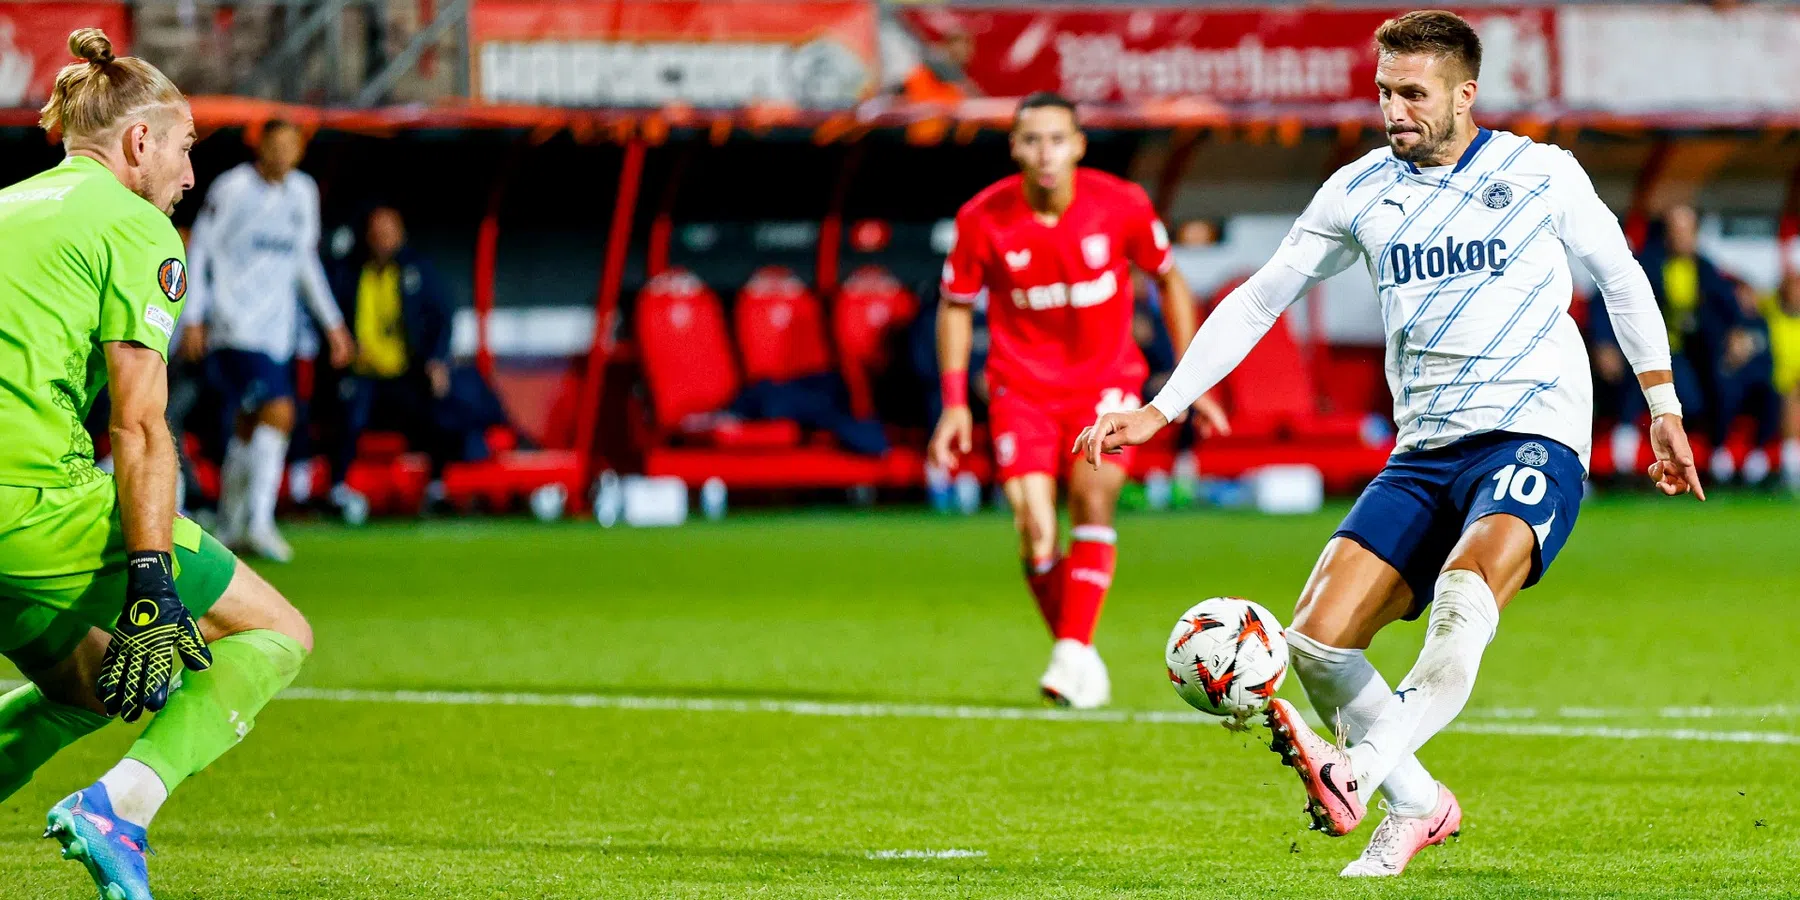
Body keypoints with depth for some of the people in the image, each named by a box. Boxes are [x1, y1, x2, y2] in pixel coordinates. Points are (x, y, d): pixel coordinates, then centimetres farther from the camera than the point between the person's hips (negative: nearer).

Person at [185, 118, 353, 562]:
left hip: (277, 329, 6)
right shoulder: (230, 188, -6)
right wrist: (194, 318, -7)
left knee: (249, 427, 9)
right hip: (234, 323, -6)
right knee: (278, 412, -20)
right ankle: (259, 523, -19)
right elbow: (199, 250, -2)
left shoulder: (303, 192, 13)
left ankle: (231, 528, 19)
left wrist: (332, 323, 22)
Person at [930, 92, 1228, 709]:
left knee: (1093, 500, -22)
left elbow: (1168, 280, 4)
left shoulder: (1121, 205, -13)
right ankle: (1081, 662, 7)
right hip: (1021, 388, 0)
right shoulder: (984, 218, -12)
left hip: (1106, 380, 0)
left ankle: (1075, 652, -18)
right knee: (1035, 536, -12)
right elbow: (955, 305, 4)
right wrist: (955, 404, 0)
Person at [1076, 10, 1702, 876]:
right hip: (1424, 452, 5)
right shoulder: (1359, 190, 8)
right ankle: (1418, 805, 10)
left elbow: (1620, 277, 15)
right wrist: (1158, 409, 11)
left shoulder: (1541, 173, 1)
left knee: (1464, 600, -34)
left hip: (1532, 442, -5)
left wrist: (1663, 407, 13)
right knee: (1315, 643, -9)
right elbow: (1258, 300, 15)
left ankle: (1357, 772, -46)